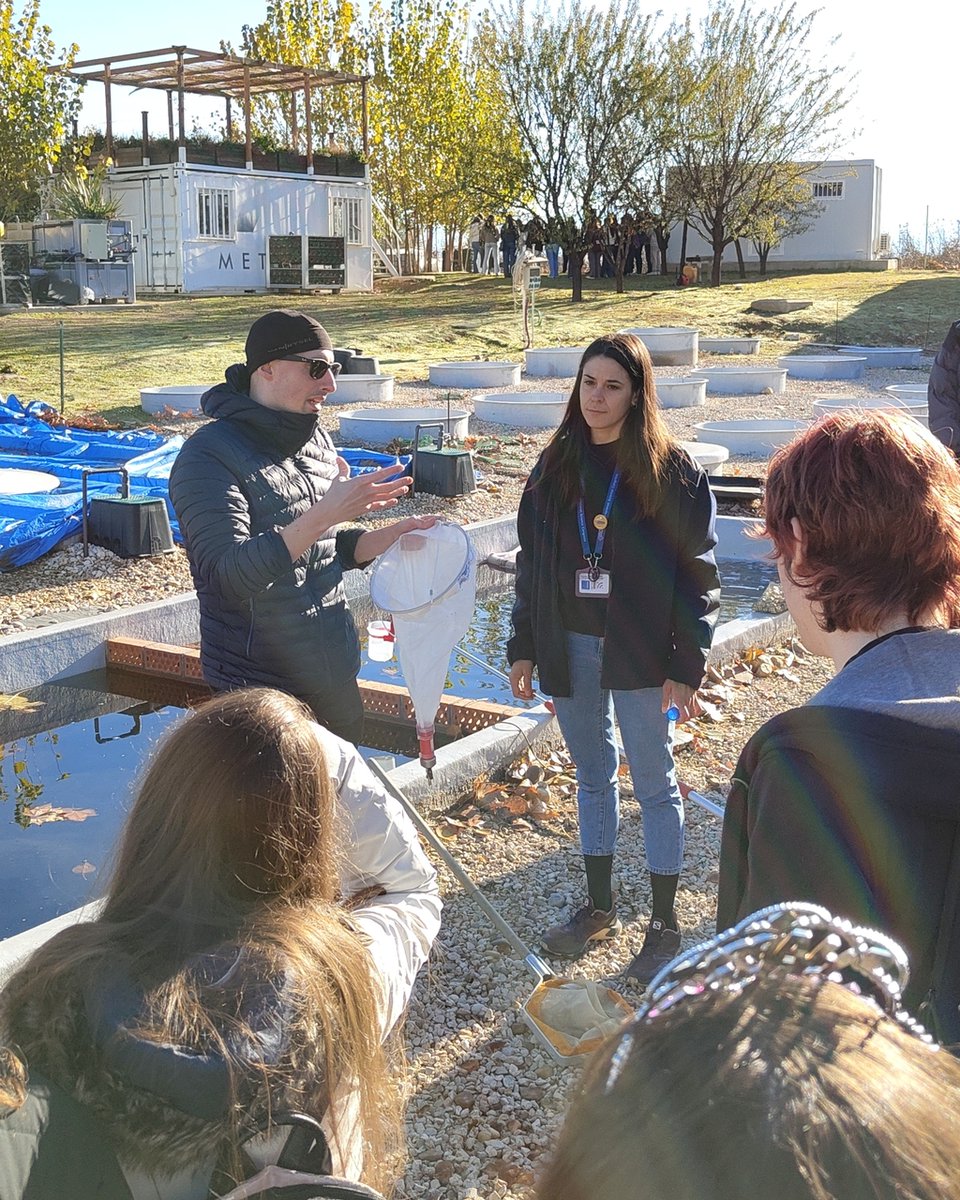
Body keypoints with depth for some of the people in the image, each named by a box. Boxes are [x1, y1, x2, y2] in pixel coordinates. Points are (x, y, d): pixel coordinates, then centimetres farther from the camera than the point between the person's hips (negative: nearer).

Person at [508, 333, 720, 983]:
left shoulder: (670, 470, -8)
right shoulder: (556, 465, 5)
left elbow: (698, 571, -9)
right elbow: (532, 560, 9)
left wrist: (686, 665, -13)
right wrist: (524, 648, 7)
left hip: (638, 649, -4)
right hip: (569, 646, 5)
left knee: (655, 783, 6)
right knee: (592, 776, 16)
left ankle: (665, 925, 17)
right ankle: (600, 906, 30)